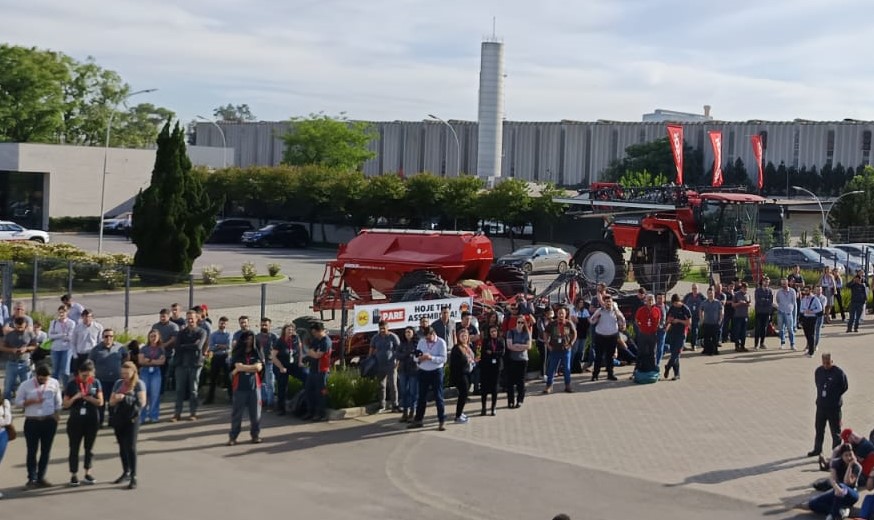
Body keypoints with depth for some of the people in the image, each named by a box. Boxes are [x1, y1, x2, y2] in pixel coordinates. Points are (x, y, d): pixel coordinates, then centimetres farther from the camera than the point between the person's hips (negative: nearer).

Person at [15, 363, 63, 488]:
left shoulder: (54, 383, 1)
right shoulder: (26, 385, -5)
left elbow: (58, 401, 10)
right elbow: (18, 402, -1)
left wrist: (57, 415, 2)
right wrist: (32, 401, -16)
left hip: (49, 421, 2)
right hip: (32, 422, -2)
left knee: (46, 450, 7)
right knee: (32, 451, 0)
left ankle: (40, 478, 17)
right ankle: (31, 479, 7)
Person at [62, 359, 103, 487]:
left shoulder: (96, 383, 1)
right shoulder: (72, 384, -3)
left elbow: (100, 402, -2)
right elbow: (66, 404, -3)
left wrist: (88, 398, -18)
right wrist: (75, 397, -20)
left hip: (92, 420, 1)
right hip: (75, 420, -1)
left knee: (89, 447, 10)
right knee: (74, 448, 3)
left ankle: (88, 474, 21)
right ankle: (74, 475, 9)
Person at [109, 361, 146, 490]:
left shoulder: (138, 384, -4)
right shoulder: (118, 383, 10)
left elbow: (142, 403, -14)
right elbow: (111, 402, 12)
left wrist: (125, 398, -20)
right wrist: (116, 399, -11)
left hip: (132, 418, -5)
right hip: (118, 417, 5)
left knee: (131, 447, -7)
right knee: (122, 446, 13)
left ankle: (133, 477, -4)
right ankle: (126, 473, 26)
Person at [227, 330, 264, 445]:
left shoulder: (257, 353, 7)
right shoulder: (237, 354, 4)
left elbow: (259, 367, -6)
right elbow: (238, 366, -11)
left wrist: (241, 368, -8)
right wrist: (253, 367, -8)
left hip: (254, 386, 1)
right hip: (240, 386, -1)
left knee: (255, 412, 3)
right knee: (237, 412, 1)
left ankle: (255, 435, 13)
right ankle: (232, 436, 6)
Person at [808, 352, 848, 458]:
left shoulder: (838, 372, -15)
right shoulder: (818, 371, -1)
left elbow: (845, 387, -5)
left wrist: (835, 395, -2)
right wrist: (821, 394, 8)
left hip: (834, 406, -5)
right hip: (821, 405, 5)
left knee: (835, 431, 4)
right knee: (819, 428, 17)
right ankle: (817, 449, 33)